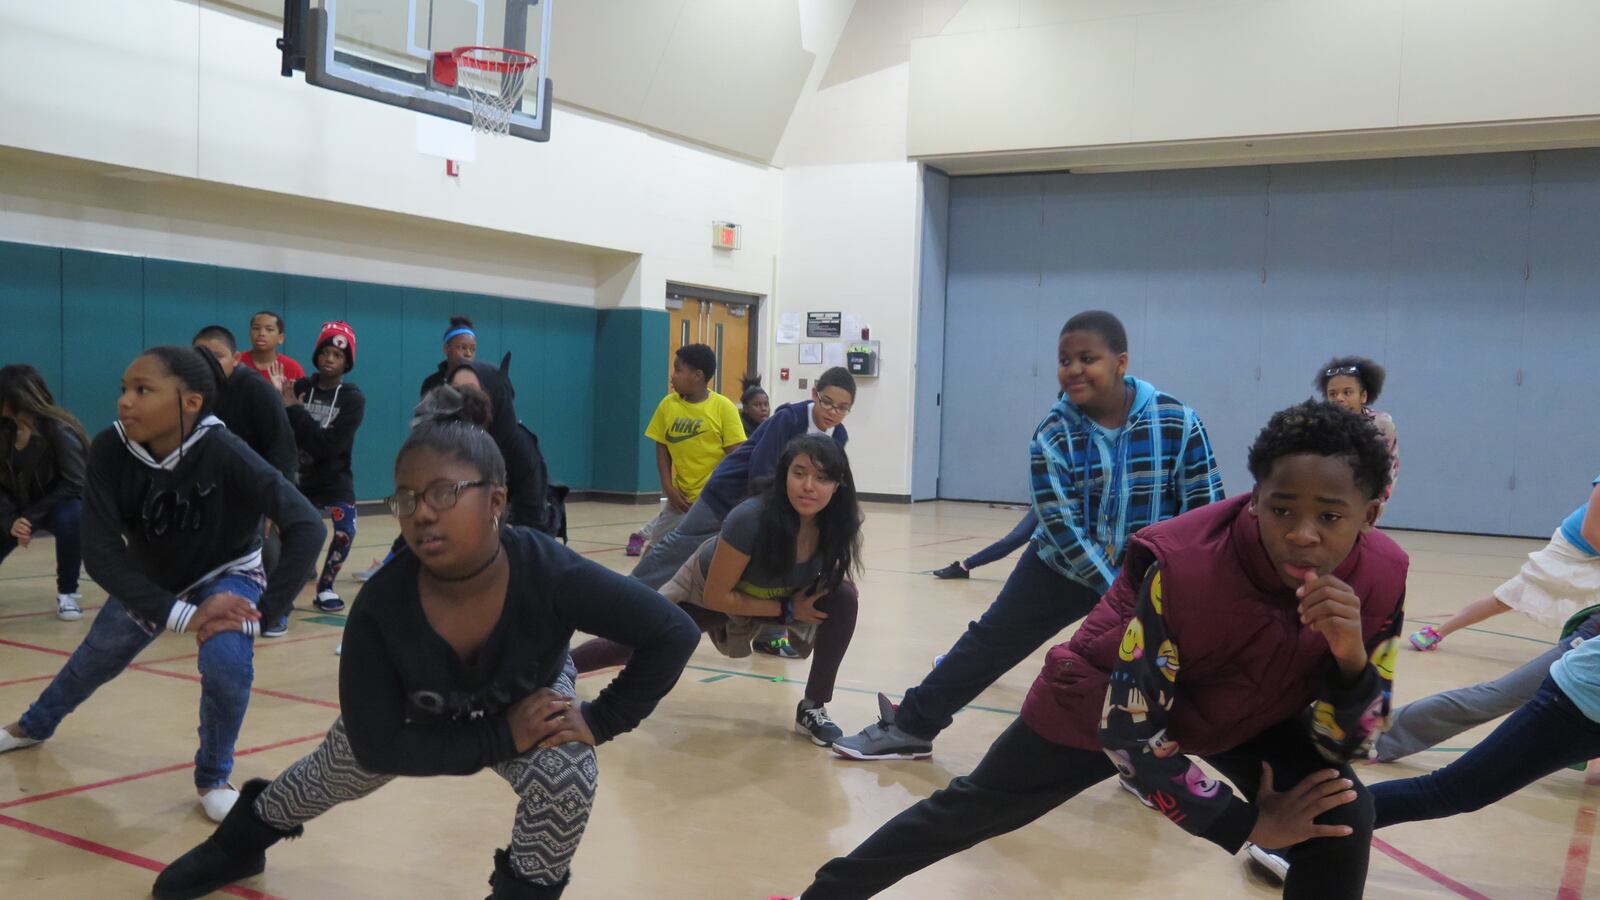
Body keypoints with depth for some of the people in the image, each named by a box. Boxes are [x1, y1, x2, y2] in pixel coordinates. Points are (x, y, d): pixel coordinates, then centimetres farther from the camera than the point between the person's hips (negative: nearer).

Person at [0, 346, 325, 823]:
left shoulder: (224, 453, -37)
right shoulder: (110, 449, -28)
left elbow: (305, 525, -40)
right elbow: (99, 553, -28)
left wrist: (263, 611, -40)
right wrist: (180, 615, -36)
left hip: (224, 574, -3)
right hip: (147, 577, 4)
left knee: (227, 662, -29)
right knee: (94, 658, 25)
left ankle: (213, 778, -2)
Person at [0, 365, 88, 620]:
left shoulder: (59, 430, -23)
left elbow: (74, 484, -25)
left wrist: (32, 518, -26)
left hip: (62, 505, -5)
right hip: (22, 511, 5)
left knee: (69, 517, -39)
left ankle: (67, 592, -20)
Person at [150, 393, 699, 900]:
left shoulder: (549, 573, -42)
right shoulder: (380, 605, -38)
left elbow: (673, 634, -35)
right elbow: (377, 746, -32)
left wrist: (599, 720, -34)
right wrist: (502, 739, -38)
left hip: (529, 701, -1)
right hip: (414, 714, 1)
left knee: (568, 777, -28)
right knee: (333, 775, 22)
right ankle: (243, 841, 57)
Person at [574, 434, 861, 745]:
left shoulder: (838, 523, -28)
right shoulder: (751, 519, -42)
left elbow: (831, 578, -3)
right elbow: (716, 596, -30)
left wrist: (824, 588, -25)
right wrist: (788, 609, -28)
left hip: (782, 594, 3)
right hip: (706, 590, -3)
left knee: (843, 598, -23)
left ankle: (813, 708, -8)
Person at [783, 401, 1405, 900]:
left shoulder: (1381, 577, -24)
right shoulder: (1183, 564, -38)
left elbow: (1343, 744, -15)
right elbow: (1129, 727, -29)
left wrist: (1351, 658, -36)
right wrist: (1246, 822, -24)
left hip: (1249, 715, 4)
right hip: (1109, 703, -3)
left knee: (1345, 815, -17)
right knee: (966, 813, 9)